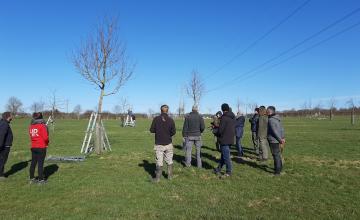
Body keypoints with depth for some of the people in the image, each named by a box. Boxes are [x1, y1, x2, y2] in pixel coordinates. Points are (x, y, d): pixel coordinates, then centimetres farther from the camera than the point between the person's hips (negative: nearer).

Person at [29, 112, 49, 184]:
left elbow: (31, 136, 11)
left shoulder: (31, 126, 6)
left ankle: (32, 178, 24)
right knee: (40, 163, 0)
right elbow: (45, 137, -16)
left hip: (33, 147, 6)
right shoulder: (42, 126, -13)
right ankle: (41, 179, 6)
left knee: (33, 162, 14)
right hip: (41, 147, -6)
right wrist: (47, 143, 2)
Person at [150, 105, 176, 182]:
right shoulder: (170, 120, -7)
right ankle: (170, 176, 26)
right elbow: (173, 132, -5)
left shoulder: (156, 119, -8)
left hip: (159, 144, -1)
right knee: (169, 161, 16)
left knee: (159, 162, 5)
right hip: (168, 144, 1)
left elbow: (152, 130, -3)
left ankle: (157, 178, 9)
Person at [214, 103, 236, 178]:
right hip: (230, 139, 9)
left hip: (224, 140, -9)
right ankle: (219, 169, 29)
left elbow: (220, 130, -20)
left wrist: (217, 134, 4)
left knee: (226, 156, 1)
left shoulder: (224, 117, -17)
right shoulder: (233, 117, 8)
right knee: (223, 155, 18)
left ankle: (229, 172, 9)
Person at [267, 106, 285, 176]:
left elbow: (275, 131, -22)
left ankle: (277, 170, 7)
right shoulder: (277, 118, 9)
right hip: (276, 140, 9)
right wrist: (283, 137, 12)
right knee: (277, 154, 21)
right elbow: (281, 128, 13)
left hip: (273, 140, -9)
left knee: (276, 155, -1)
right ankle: (279, 167, 36)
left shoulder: (271, 120, -21)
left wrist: (280, 139, -16)